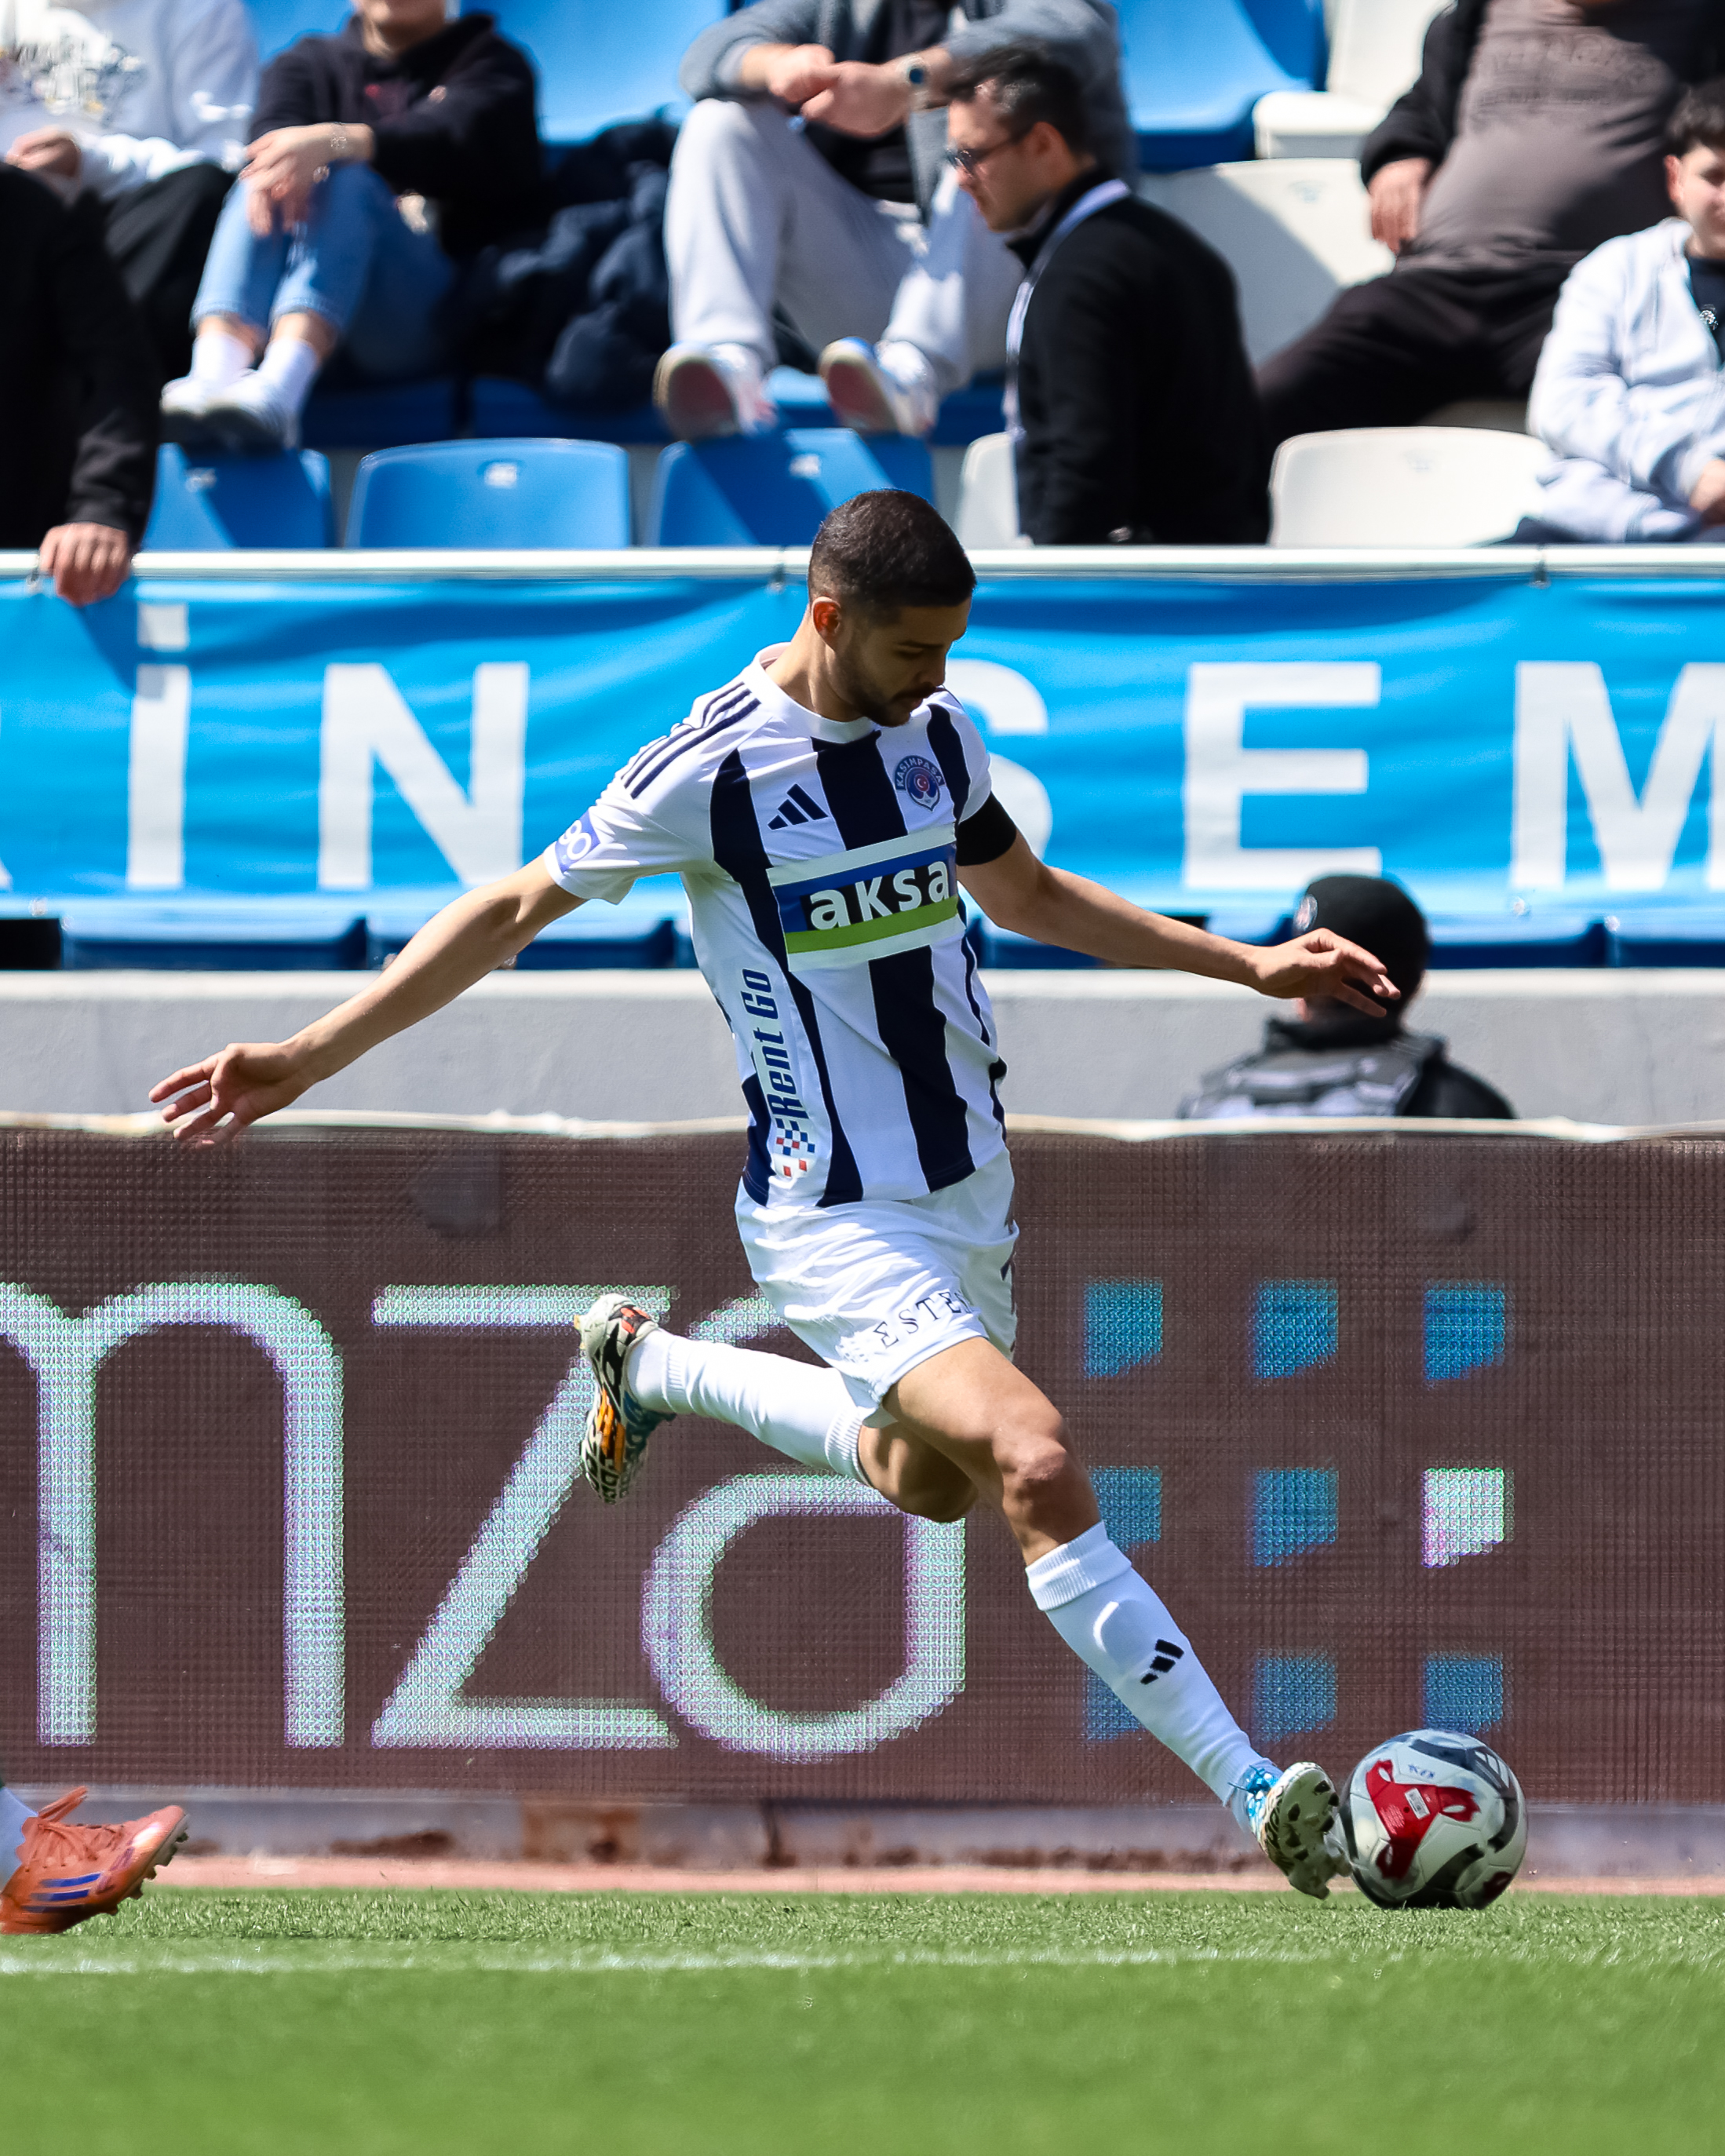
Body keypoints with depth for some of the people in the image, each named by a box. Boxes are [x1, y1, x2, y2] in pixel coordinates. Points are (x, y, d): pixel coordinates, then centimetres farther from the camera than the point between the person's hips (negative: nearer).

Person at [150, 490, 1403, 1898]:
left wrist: (1249, 966, 19)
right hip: (836, 1220, -8)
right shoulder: (712, 770, -16)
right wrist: (311, 1058, -8)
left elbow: (1025, 894, 22)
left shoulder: (935, 731, 3)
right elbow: (513, 912, -6)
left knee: (927, 1478, 24)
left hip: (972, 1185, 8)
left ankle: (654, 1367, 46)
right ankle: (1258, 1794, -26)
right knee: (1036, 1463, -25)